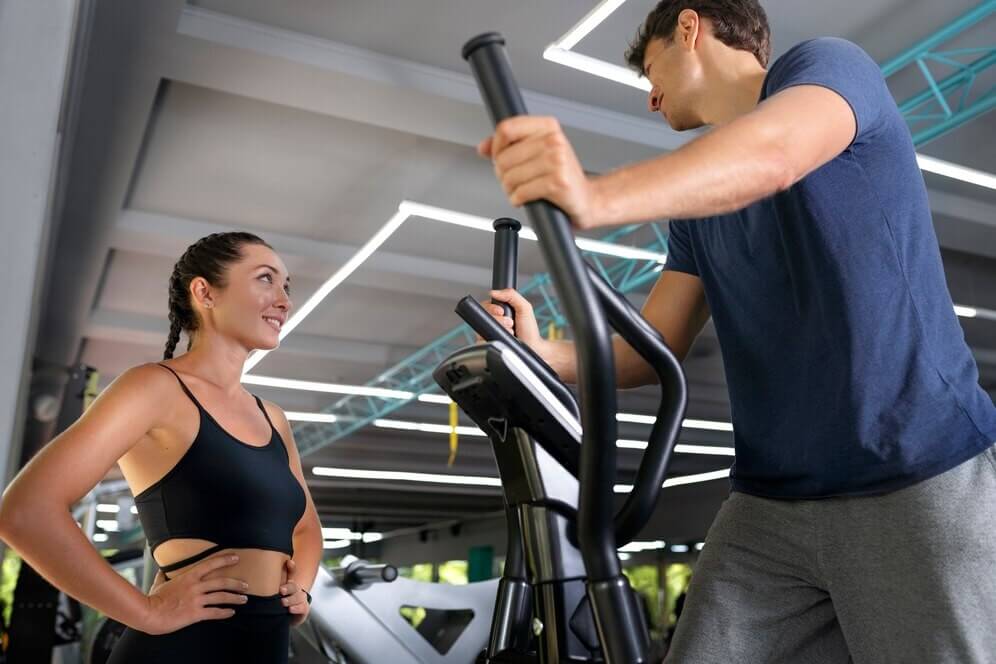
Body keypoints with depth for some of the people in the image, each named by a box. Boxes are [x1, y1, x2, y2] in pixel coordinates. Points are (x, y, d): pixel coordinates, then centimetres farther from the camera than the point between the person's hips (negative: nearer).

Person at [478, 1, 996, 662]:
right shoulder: (697, 209, 17)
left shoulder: (827, 63, 0)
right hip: (769, 504, 5)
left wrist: (597, 198, -42)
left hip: (924, 482, -5)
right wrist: (546, 353, -10)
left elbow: (771, 155, -24)